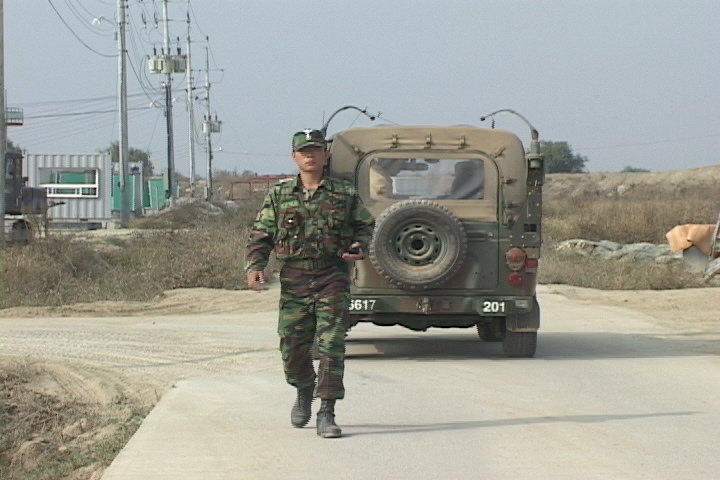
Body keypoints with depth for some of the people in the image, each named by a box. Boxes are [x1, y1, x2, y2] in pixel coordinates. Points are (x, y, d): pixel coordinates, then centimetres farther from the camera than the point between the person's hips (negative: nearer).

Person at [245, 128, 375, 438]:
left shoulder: (344, 194, 6)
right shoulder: (279, 195, 6)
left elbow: (365, 225, 16)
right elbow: (261, 236, 5)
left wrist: (360, 246, -5)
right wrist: (254, 266, -10)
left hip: (333, 278, -1)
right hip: (294, 278, 1)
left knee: (332, 346, -9)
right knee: (292, 345, 3)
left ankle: (326, 413, -6)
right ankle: (304, 392, 34)